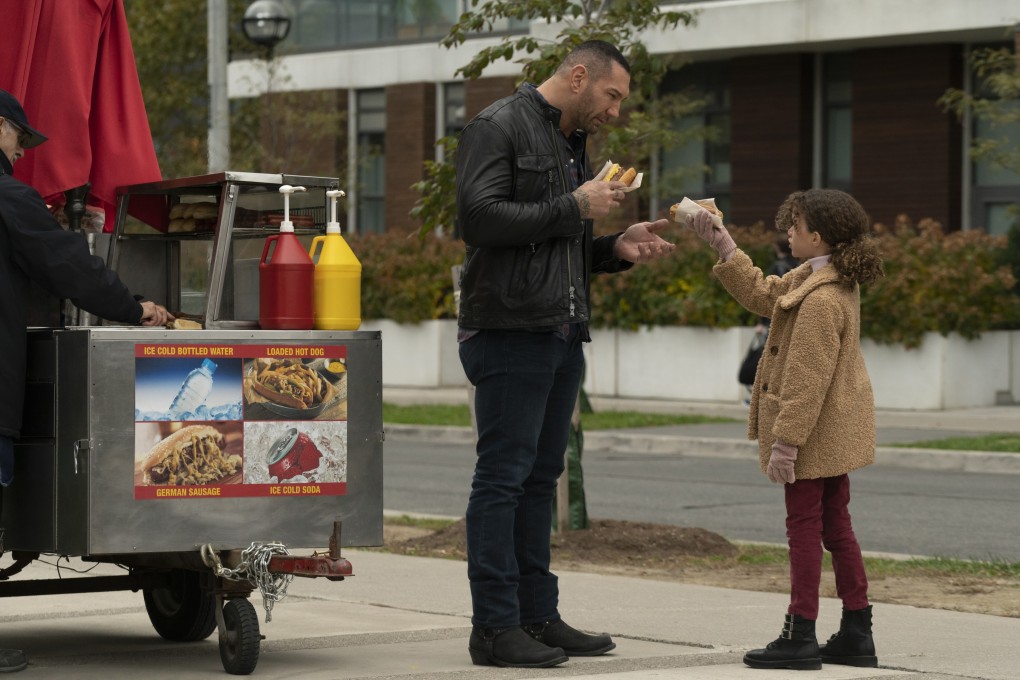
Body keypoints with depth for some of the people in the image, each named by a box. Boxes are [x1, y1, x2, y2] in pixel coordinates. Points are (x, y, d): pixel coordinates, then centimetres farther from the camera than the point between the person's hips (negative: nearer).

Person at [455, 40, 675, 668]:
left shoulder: (574, 145, 22)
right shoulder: (499, 128, -6)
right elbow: (480, 217, -19)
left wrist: (617, 248, 8)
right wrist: (574, 208, -15)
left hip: (561, 336, 9)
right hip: (510, 331, -9)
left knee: (541, 476, 11)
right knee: (503, 477, -7)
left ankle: (538, 615, 16)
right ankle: (495, 627, -6)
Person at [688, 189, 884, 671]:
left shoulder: (821, 300, -24)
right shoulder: (824, 280, 7)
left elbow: (807, 381, -25)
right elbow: (761, 294, 20)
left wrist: (786, 441, -23)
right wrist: (721, 244, 18)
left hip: (814, 432, -10)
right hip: (834, 431, 10)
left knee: (804, 526, -3)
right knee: (834, 525, 14)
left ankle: (800, 636, 2)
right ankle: (856, 632, 18)